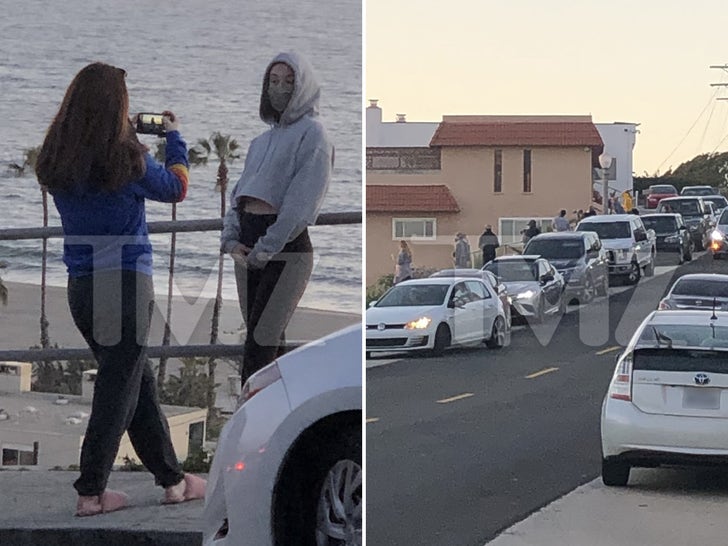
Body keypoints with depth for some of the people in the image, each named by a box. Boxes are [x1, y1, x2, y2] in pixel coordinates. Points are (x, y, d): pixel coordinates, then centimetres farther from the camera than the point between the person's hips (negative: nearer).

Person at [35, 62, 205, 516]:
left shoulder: (57, 160, 1)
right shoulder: (126, 157, -14)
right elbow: (176, 188, 2)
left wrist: (132, 136, 18)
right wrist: (175, 137, 16)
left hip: (80, 286, 6)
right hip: (125, 282, -6)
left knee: (139, 382, 17)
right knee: (118, 390, 2)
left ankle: (172, 478, 24)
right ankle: (91, 492, 4)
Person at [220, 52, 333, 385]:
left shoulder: (312, 134, -4)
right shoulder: (262, 141, 19)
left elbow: (302, 201, -13)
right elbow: (240, 191, 17)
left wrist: (266, 248, -17)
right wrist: (230, 238, -1)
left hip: (286, 247, -7)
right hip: (248, 245, 7)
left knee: (259, 344, -13)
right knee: (270, 340, 8)